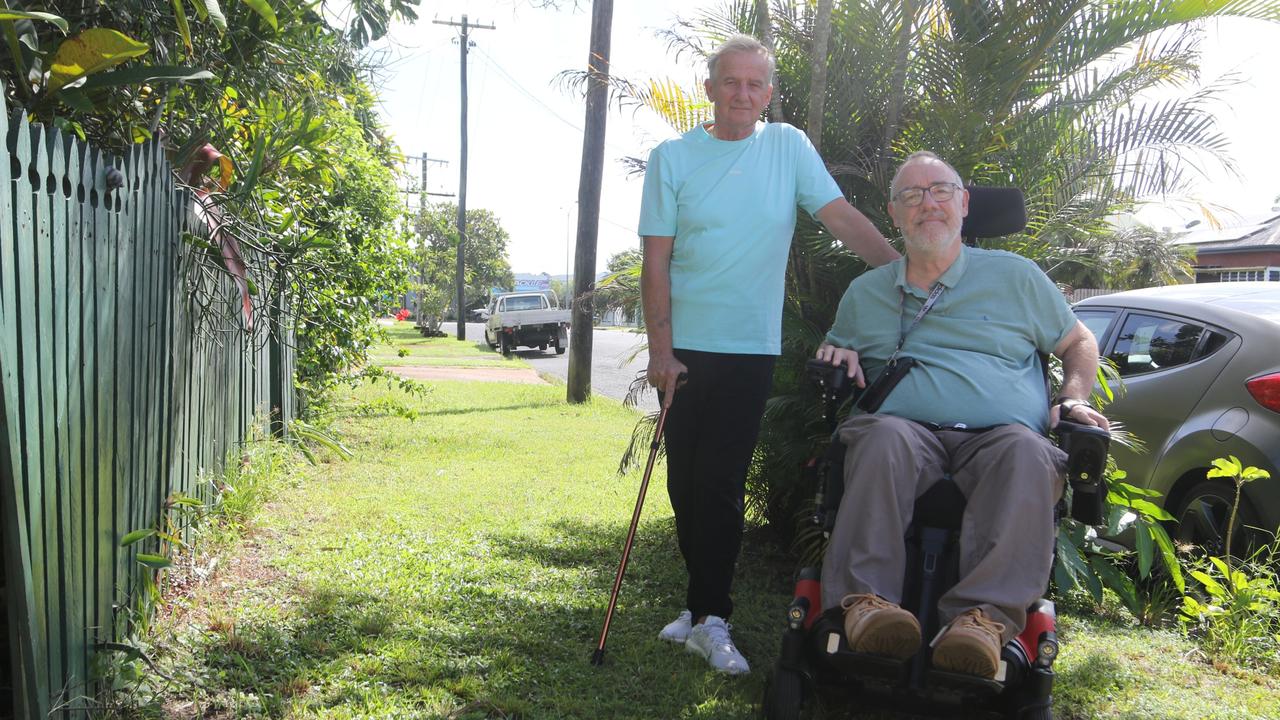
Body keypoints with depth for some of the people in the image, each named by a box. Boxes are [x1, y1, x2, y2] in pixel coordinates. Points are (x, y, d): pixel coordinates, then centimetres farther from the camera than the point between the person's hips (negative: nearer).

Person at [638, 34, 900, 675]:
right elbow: (656, 260, -2)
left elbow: (842, 216, -1)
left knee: (719, 484, -4)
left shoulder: (789, 147, 4)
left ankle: (708, 617, 5)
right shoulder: (672, 158, 2)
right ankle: (703, 604, 24)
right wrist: (661, 350, -9)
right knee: (686, 483, 7)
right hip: (684, 345, 1)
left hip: (750, 346, -1)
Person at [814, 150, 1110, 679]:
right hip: (909, 430, 1)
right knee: (884, 437, -37)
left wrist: (1073, 399, 9)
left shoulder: (1015, 275, 22)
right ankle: (866, 600, -49)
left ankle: (985, 616, -50)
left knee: (1027, 452, -37)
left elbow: (1079, 344, 29)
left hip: (999, 434, 0)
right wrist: (835, 354, 10)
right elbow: (837, 353, 36)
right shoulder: (864, 292, 26)